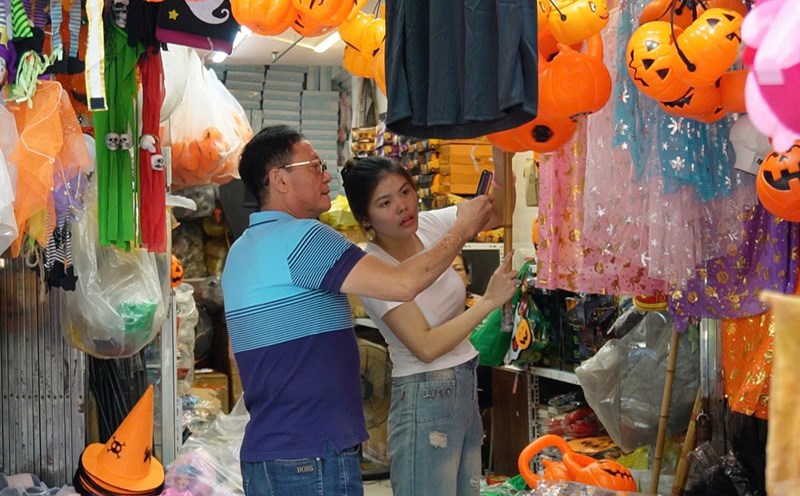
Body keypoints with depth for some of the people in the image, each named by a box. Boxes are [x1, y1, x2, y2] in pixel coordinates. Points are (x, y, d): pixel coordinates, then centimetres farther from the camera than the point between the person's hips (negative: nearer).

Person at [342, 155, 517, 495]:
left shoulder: (428, 225, 1)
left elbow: (498, 212, 2)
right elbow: (426, 347, -22)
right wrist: (489, 301, -20)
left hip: (465, 388, 7)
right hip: (426, 399, -7)